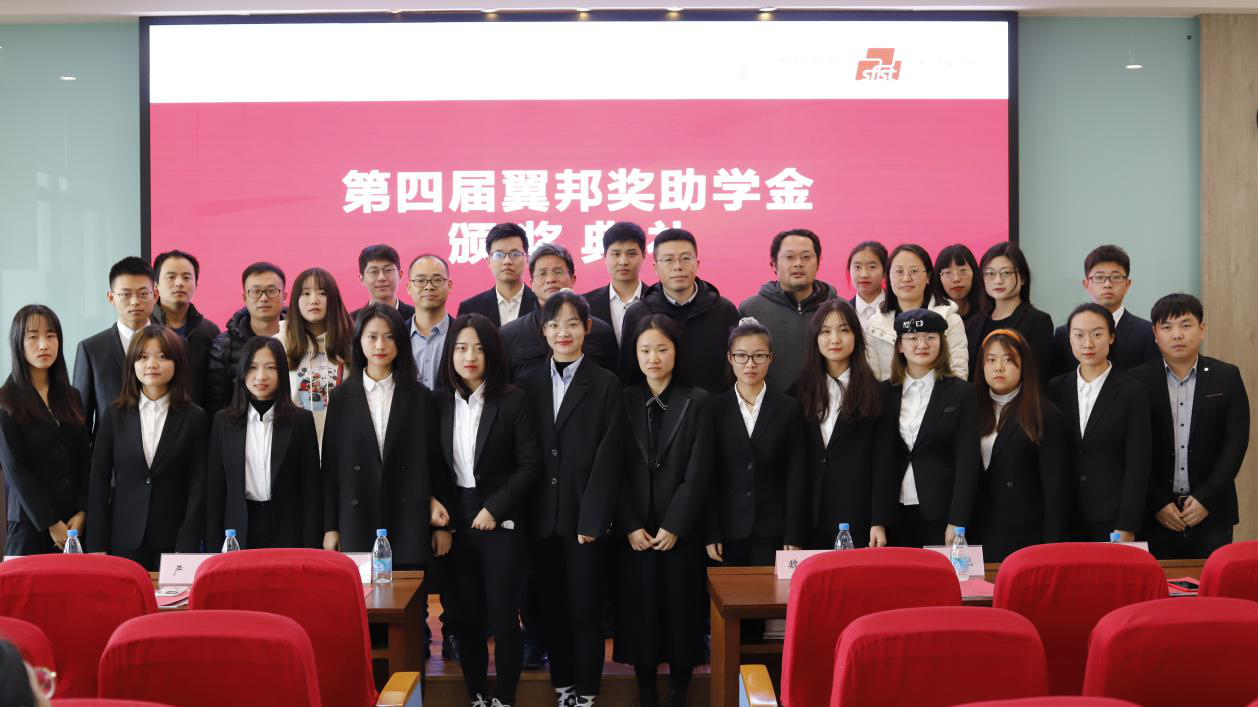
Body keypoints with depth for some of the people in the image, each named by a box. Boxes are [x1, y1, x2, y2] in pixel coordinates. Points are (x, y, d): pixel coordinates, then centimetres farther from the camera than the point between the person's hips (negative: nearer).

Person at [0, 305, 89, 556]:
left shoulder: (72, 397, 12)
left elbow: (85, 459, 8)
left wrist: (81, 514, -5)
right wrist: (52, 524, -11)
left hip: (76, 524, 4)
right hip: (30, 524, -4)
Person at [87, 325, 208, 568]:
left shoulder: (195, 418, 2)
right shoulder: (115, 415, 6)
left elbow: (198, 488, -1)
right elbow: (99, 481, 5)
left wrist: (186, 549, -8)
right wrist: (96, 547, -1)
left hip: (173, 543, -1)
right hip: (123, 543, 1)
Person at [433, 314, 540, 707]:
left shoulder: (514, 401, -6)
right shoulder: (439, 402, 5)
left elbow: (530, 465, -8)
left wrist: (494, 509, -13)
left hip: (501, 522, -3)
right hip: (456, 522, 3)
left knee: (503, 616, -1)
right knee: (466, 616, 7)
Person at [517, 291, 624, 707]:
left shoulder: (605, 385, -1)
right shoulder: (529, 383, 8)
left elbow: (608, 457, -6)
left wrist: (592, 519, -11)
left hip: (584, 517, -3)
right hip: (541, 517, 3)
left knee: (585, 608, 2)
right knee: (552, 606, 10)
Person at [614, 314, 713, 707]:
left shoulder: (697, 402, 0)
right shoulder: (625, 401, 6)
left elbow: (698, 473, -6)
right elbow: (616, 471, 1)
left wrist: (674, 527, -12)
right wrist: (630, 526, -8)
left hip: (681, 532, -2)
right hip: (634, 533, 2)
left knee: (681, 613, 3)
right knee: (639, 614, 5)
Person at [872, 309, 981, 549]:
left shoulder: (961, 392, 2)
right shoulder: (886, 393, 8)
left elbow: (967, 459, -3)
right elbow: (881, 457, 4)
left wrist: (957, 522, -10)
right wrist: (877, 520, -3)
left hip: (941, 514, -2)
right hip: (895, 513, 2)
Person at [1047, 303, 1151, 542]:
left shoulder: (1133, 392, -2)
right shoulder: (1055, 389, 7)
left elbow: (1137, 466, -5)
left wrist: (1126, 529, -10)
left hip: (1112, 522, -2)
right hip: (1065, 522, 3)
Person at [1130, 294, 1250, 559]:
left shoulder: (1227, 377, 4)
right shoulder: (1138, 380, 0)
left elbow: (1236, 440, 0)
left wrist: (1207, 498, -8)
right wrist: (1157, 503, -8)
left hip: (1211, 511, 1)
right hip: (1155, 512, -1)